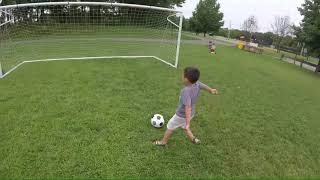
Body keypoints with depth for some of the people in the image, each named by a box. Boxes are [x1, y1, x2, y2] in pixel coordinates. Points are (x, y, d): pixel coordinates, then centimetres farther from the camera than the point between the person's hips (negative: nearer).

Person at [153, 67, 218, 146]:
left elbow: (188, 108, -41)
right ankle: (193, 139, 42)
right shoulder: (197, 84, -16)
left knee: (170, 127, 17)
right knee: (183, 126, 34)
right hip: (191, 114, 7)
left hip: (182, 115, -7)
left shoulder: (186, 91, -38)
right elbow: (204, 86, 6)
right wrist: (211, 90, 26)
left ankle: (163, 142, 36)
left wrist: (188, 124, -38)